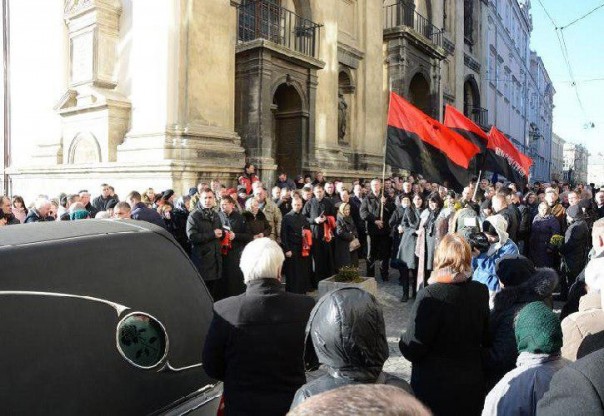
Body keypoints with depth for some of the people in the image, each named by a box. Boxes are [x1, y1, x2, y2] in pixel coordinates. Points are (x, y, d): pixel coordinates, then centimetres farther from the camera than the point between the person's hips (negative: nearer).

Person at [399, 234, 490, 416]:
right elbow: (486, 338, 7)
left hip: (434, 389, -5)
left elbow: (412, 350, -22)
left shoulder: (430, 296, -26)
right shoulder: (481, 292, -8)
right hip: (472, 386, 5)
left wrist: (403, 341, -2)